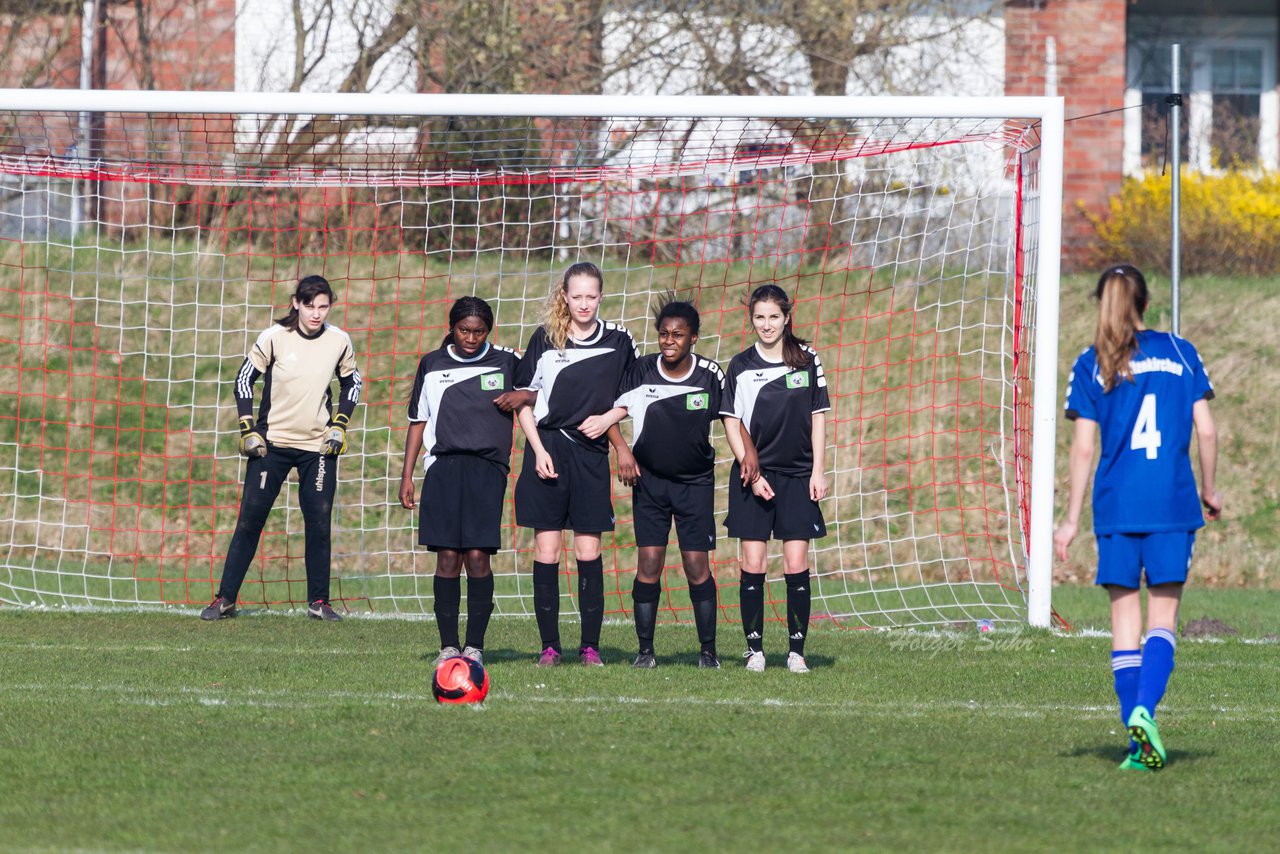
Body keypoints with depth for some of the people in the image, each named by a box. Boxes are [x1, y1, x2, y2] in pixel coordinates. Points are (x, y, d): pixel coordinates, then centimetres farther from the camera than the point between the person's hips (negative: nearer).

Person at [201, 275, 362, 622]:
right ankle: (225, 599, 2)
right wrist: (248, 429, -6)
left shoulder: (339, 341, -3)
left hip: (318, 446, 2)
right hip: (272, 442, -2)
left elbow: (351, 383, 14)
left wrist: (340, 425, 3)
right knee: (250, 519, -3)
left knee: (318, 524, 0)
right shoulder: (275, 337, -10)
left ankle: (319, 601, 12)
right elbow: (244, 379, 0)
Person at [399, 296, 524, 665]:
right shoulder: (432, 365, 13)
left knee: (477, 556, -10)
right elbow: (418, 421, 17)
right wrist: (407, 476, 12)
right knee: (447, 558, -4)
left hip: (488, 468, -1)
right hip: (442, 467, 1)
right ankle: (448, 645, 1)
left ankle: (475, 644, -3)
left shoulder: (507, 362, 9)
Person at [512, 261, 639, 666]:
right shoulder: (545, 338, 2)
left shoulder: (618, 340, 4)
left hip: (591, 454, 0)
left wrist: (609, 420, -3)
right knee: (546, 550, -2)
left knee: (589, 552, -1)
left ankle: (590, 646, 5)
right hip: (547, 450, 0)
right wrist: (539, 450, -6)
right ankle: (549, 645, 3)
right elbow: (524, 400, 4)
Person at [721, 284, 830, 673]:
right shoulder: (740, 366, 1)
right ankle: (755, 649, 4)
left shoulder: (807, 360, 4)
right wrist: (751, 473, -7)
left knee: (796, 564, -3)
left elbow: (818, 417, 8)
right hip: (753, 476, 0)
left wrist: (818, 471, 2)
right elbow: (731, 423, 1)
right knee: (753, 564, -2)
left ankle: (796, 651, 1)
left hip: (798, 476, 0)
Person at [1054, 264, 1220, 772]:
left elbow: (1084, 447, -2)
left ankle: (1138, 736, 2)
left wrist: (1072, 519, 3)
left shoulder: (1091, 365, 2)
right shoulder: (1180, 353, 5)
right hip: (1173, 503, 0)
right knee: (1163, 617, 4)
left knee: (1125, 617, 7)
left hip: (1116, 506, 0)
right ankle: (1144, 709, -20)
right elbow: (1205, 430, 3)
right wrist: (1209, 490, 18)